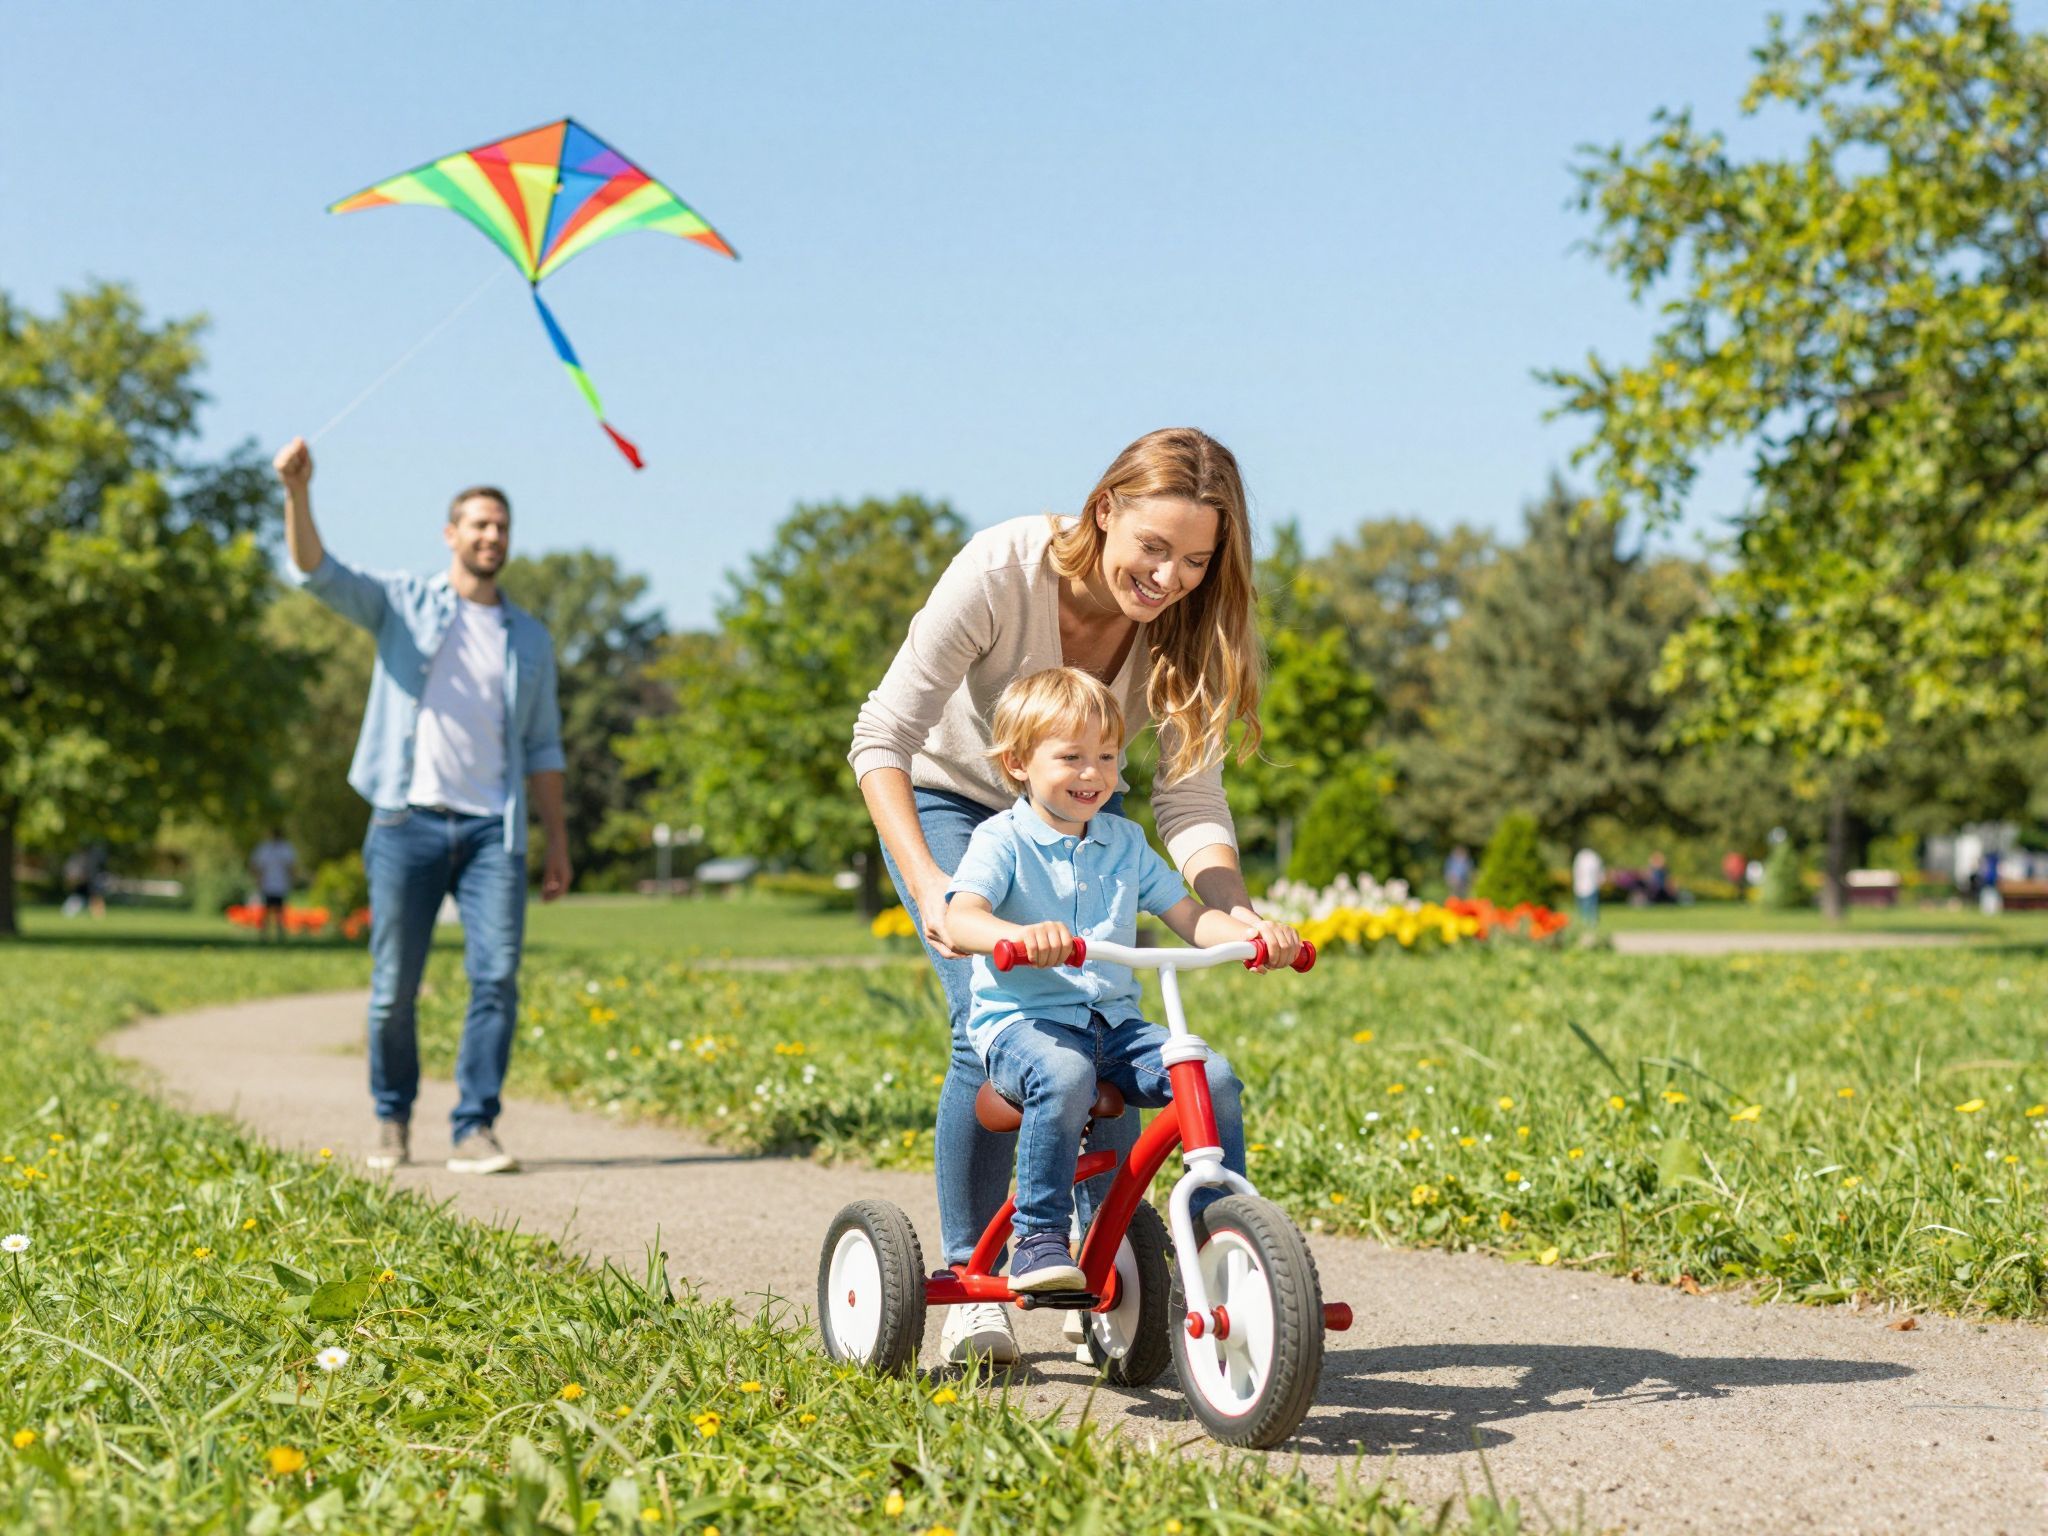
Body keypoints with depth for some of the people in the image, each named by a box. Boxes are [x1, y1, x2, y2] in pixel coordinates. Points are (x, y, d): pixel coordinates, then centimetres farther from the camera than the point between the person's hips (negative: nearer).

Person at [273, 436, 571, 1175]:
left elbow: (542, 747, 17)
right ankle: (392, 1120, 21)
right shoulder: (402, 604, 8)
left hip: (493, 829, 2)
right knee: (394, 988, 2)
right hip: (409, 822, -2)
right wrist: (298, 493, -25)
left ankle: (475, 1129, -5)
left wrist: (557, 840, 11)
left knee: (497, 977, -10)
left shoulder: (530, 637, 15)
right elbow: (318, 572, -7)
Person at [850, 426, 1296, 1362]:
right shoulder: (1000, 570, -32)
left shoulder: (1189, 626, -21)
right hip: (951, 803, -3)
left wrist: (1236, 909, -41)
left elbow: (1189, 799, -21)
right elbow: (883, 739, -31)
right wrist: (930, 887, -45)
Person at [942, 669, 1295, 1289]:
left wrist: (1251, 933, -10)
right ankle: (1039, 1239, -26)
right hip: (1021, 1022, -5)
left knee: (1215, 1077, -18)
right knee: (1063, 1076, -39)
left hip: (1115, 1023, 5)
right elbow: (960, 920, -21)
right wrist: (1020, 935, -44)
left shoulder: (1125, 841, 14)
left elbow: (1189, 915, 11)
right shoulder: (1002, 841, -3)